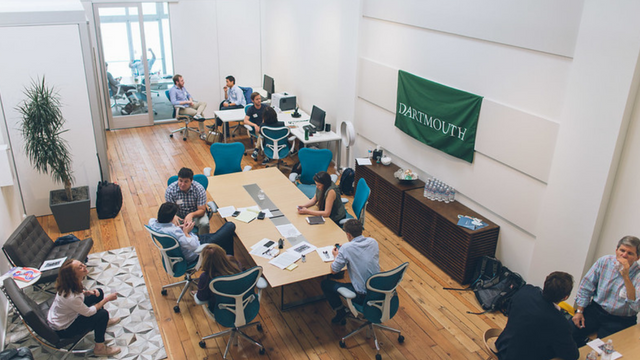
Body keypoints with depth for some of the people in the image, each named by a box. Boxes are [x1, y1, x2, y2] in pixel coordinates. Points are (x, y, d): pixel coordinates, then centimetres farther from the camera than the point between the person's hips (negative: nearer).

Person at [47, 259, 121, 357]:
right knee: (103, 314, -16)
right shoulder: (71, 297, -40)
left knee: (99, 293, 8)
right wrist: (106, 299, -15)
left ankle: (104, 322, 34)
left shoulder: (68, 284, -16)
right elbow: (88, 312, -24)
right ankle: (99, 348, 4)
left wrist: (87, 292, -12)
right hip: (63, 329, -8)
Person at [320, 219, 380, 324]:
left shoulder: (346, 248, -18)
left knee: (325, 283, 9)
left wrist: (336, 256, 14)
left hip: (362, 296, -6)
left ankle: (341, 311, 19)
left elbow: (334, 270, -8)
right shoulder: (373, 242, -3)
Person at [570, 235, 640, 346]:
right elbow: (586, 287, 5)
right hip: (595, 310, 3)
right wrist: (579, 311, -1)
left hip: (620, 320, -3)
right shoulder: (604, 261, -2)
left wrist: (626, 277, -30)